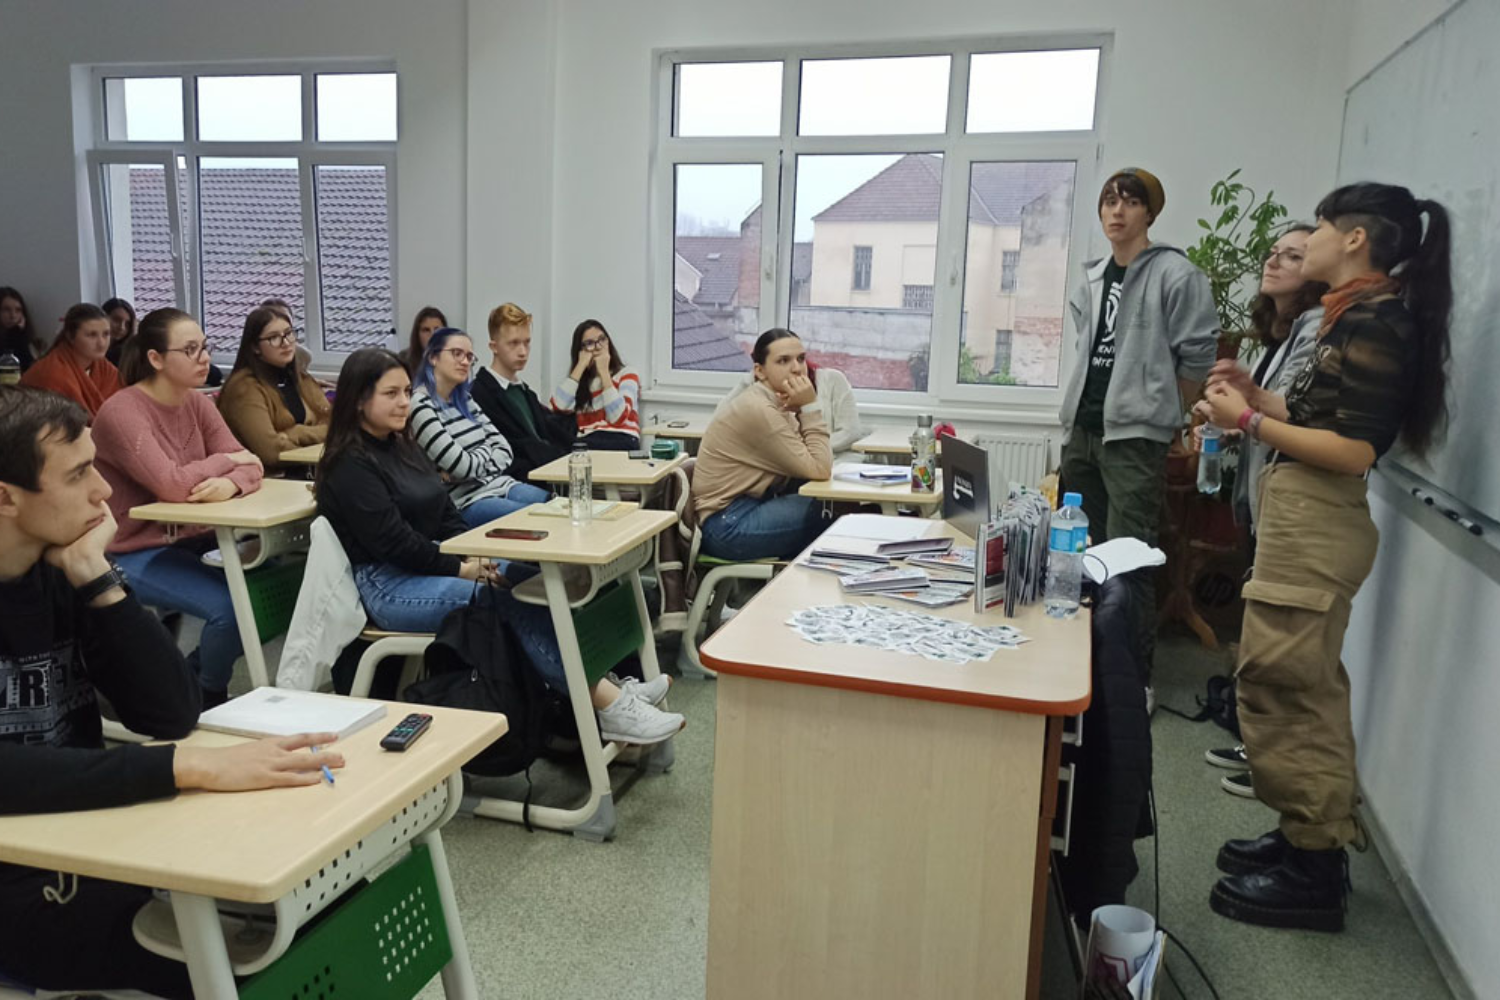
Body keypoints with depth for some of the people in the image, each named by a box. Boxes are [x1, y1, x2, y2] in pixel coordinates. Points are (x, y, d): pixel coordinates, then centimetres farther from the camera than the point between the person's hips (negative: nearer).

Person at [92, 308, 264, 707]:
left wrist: (231, 483, -27)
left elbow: (249, 465, -3)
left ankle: (192, 673, 12)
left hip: (191, 539, 7)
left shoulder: (197, 403, 5)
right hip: (136, 554, -7)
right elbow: (172, 485, -29)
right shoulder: (121, 412, -17)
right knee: (231, 605, -26)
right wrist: (225, 459, -12)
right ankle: (207, 696, 4)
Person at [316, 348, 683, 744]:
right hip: (386, 586, -8)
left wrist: (473, 554, -4)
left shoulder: (401, 445, 15)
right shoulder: (350, 465, -11)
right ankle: (607, 704, -25)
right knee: (513, 597, -24)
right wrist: (462, 569, -14)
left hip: (427, 565, 8)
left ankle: (607, 691, -25)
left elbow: (443, 512, 14)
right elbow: (394, 541, -18)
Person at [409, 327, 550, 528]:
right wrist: (487, 451, 5)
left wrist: (470, 469, -12)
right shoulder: (420, 406, -12)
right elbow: (462, 466, -17)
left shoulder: (464, 400, 13)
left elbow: (504, 449, 8)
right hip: (466, 502, -8)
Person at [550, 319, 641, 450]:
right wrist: (581, 366, 1)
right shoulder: (581, 380, 20)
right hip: (586, 442, 4)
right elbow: (559, 406, -5)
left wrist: (604, 371, -4)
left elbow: (617, 417, -10)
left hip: (622, 442, -3)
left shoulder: (627, 374, 10)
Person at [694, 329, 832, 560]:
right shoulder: (759, 410, -18)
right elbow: (818, 470, -21)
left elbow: (817, 463, 3)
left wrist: (803, 409, -9)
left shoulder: (774, 404, 10)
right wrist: (811, 407, -17)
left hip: (751, 509, 9)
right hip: (727, 526, -9)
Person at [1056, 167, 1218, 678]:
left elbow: (1198, 354, -6)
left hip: (1134, 435, -7)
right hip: (1081, 428, 7)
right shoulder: (1090, 278, 14)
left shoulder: (1174, 274, -7)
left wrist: (1163, 413, 2)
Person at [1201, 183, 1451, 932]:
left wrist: (1251, 423, -18)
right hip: (1301, 516, 11)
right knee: (1300, 686, 16)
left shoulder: (1375, 323, -15)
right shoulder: (1359, 316, 15)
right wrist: (1258, 396, 14)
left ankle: (1312, 873, 6)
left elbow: (1354, 450, -20)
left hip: (1316, 522, -11)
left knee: (1283, 686, -5)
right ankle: (1308, 838, 29)